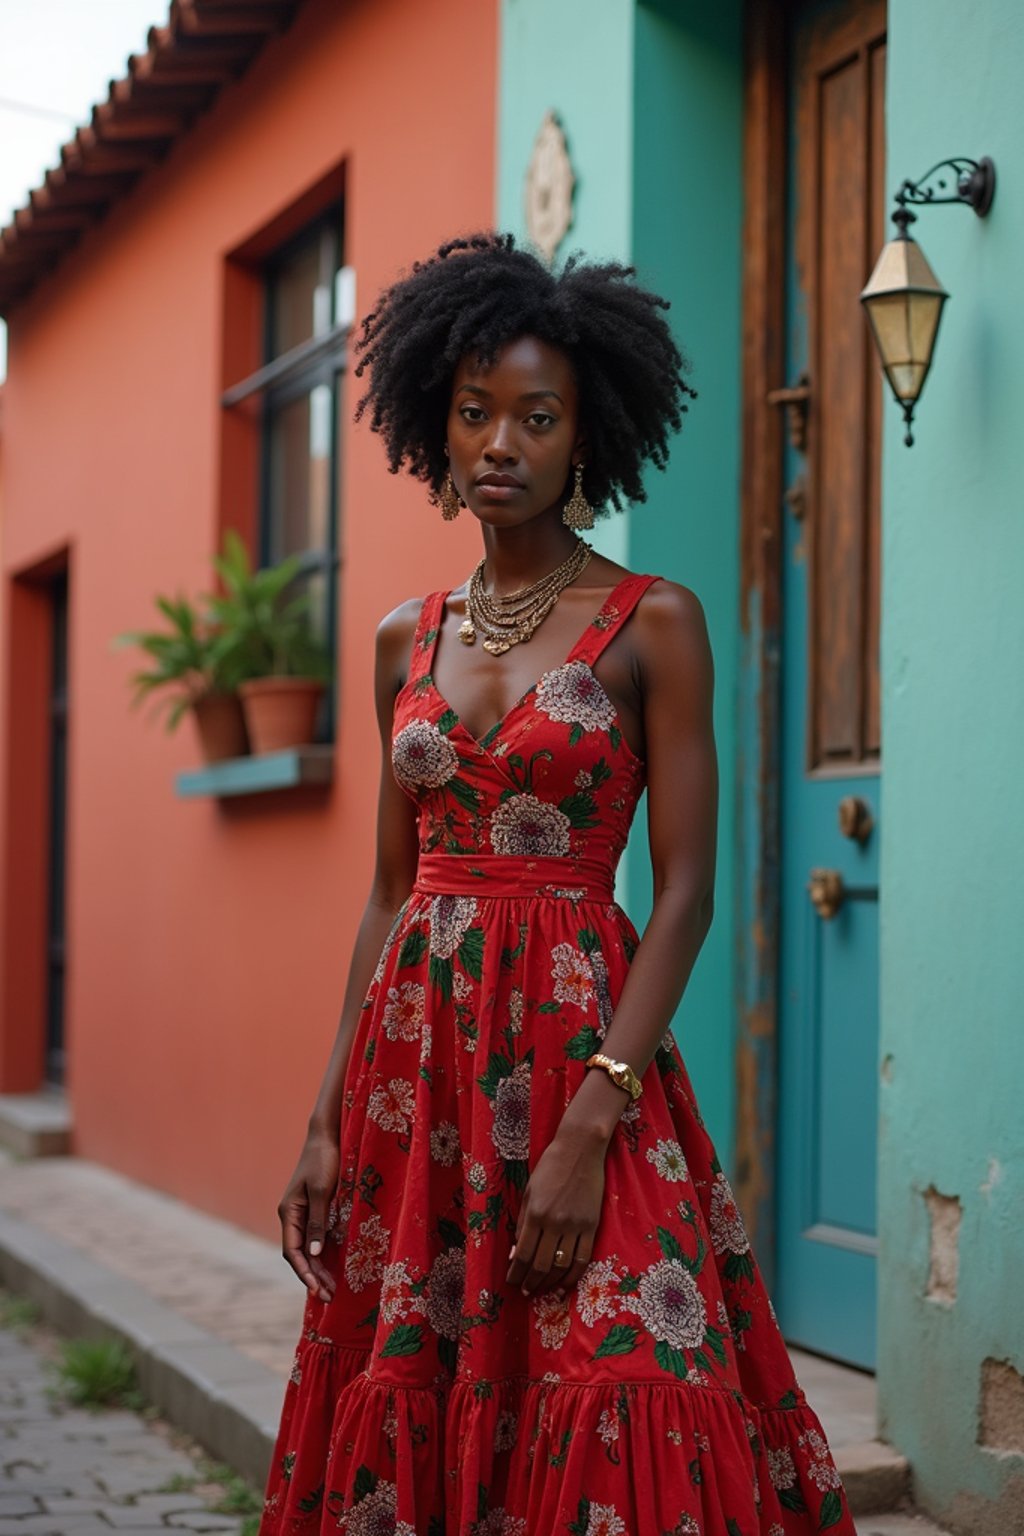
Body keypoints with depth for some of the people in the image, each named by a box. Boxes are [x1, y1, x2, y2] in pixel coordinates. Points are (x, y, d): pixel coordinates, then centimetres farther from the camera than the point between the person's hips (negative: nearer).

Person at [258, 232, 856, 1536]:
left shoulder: (653, 623, -3)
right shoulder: (407, 638, 11)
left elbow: (685, 891, -8)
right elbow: (391, 889, 13)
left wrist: (591, 1126, -17)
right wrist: (328, 1119, 6)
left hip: (578, 1035, -4)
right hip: (415, 1048, 5)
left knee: (615, 1416, -8)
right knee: (400, 1402, 8)